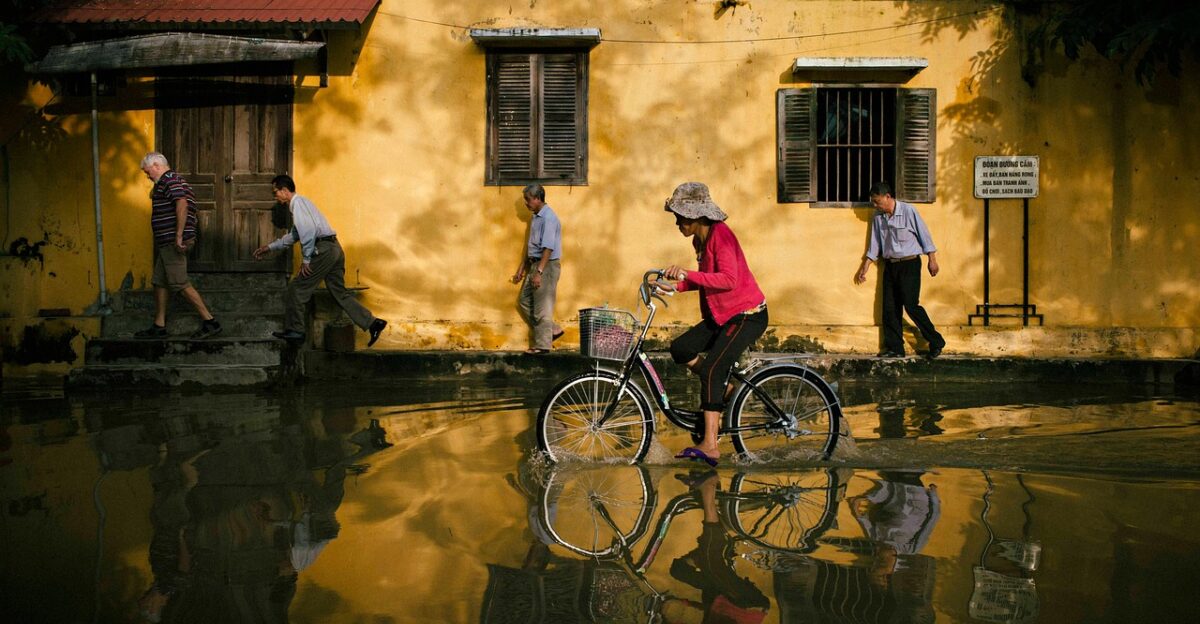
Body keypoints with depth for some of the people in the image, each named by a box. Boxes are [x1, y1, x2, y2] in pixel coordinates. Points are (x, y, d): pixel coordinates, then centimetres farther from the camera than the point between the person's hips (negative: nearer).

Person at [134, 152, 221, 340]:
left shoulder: (169, 180, -11)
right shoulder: (173, 180, 22)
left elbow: (182, 204, -25)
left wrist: (179, 236, -27)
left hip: (172, 242, -11)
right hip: (167, 243, 11)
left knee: (180, 284, -10)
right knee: (159, 282, 13)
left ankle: (210, 322, -9)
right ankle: (159, 326, 17)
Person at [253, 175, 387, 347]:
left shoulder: (297, 202, -5)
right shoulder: (302, 202, 26)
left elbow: (308, 230, -18)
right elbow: (293, 236, 36)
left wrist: (306, 259, -14)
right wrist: (270, 247, 38)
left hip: (323, 249, -10)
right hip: (334, 248, 10)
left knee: (297, 288, 0)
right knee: (340, 292, 9)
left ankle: (294, 331, 6)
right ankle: (372, 322, 2)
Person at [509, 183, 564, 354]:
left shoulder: (548, 218, -17)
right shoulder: (536, 217, 13)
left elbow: (548, 247, -23)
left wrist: (539, 272, -27)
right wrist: (521, 269, 19)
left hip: (547, 266, -10)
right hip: (534, 264, 10)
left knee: (542, 307, -4)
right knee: (524, 301, 13)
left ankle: (542, 344, 4)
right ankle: (552, 330, 20)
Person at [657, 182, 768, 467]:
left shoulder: (720, 235, -19)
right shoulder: (700, 240, 9)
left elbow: (728, 279, -31)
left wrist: (687, 274, -37)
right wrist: (675, 286, 5)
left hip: (747, 315, -10)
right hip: (721, 315, 10)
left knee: (711, 369, -21)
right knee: (680, 348, -3)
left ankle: (710, 447, -24)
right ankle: (722, 388, 14)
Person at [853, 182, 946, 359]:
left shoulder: (908, 211, -10)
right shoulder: (878, 217, 6)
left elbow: (924, 234, -7)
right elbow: (874, 244, 14)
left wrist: (932, 260, -7)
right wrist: (864, 268, 13)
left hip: (909, 264, -6)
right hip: (890, 265, 6)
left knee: (911, 306, -11)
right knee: (889, 308, 3)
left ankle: (936, 342, 1)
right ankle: (895, 347, 11)